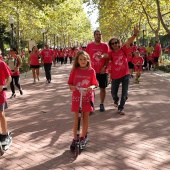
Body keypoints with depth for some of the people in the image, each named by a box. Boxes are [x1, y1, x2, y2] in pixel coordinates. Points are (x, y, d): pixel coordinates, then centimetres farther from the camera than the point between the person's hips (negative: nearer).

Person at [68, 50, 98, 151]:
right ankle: (75, 139, 11)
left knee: (85, 117, 9)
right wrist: (72, 87, -20)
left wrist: (92, 87, -22)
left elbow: (94, 84, -1)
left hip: (87, 97, 0)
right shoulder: (74, 71, -2)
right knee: (76, 118, 4)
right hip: (76, 97, 0)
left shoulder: (91, 71, -2)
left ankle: (83, 137, 24)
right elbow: (70, 83, 1)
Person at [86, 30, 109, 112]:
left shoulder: (105, 45, 1)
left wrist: (104, 67, -11)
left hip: (103, 71, 0)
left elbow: (107, 58, 1)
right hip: (92, 71, 0)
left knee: (102, 88, 7)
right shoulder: (89, 45, 1)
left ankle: (102, 104, 21)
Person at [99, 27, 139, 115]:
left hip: (125, 75, 0)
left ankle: (121, 108, 21)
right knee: (113, 93, 16)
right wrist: (102, 56, -51)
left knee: (124, 93, 4)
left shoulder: (123, 50, -4)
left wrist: (135, 34, -35)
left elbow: (129, 42, -18)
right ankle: (116, 100, 49)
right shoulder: (111, 53, -5)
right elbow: (106, 55, -26)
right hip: (115, 76, 0)